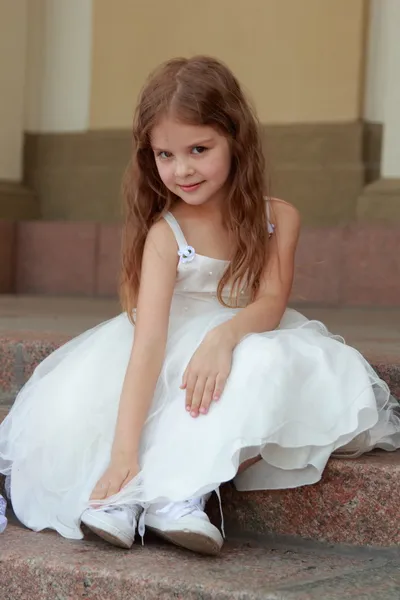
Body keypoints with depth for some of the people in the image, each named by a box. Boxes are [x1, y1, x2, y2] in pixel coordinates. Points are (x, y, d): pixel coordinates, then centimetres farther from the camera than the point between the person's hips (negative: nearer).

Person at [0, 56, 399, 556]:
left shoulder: (277, 218, -10)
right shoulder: (164, 234, -20)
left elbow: (271, 302, -17)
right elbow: (149, 337, -29)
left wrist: (224, 336, -43)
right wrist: (124, 449, -38)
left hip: (248, 344, 1)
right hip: (176, 359, 0)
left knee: (265, 366, -36)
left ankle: (184, 492, -36)